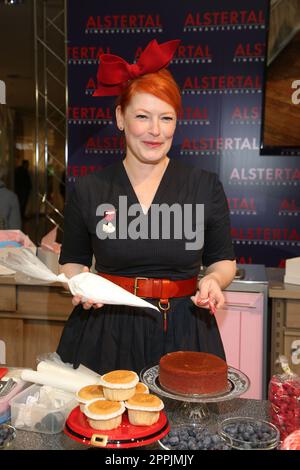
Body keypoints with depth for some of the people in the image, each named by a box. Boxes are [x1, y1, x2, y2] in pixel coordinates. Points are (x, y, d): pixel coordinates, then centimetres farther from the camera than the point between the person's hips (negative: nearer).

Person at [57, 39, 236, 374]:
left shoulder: (205, 187, -1)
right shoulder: (88, 191, -1)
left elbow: (223, 259, 8)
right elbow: (73, 260, 10)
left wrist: (214, 279, -12)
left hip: (183, 333, 1)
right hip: (105, 332, 0)